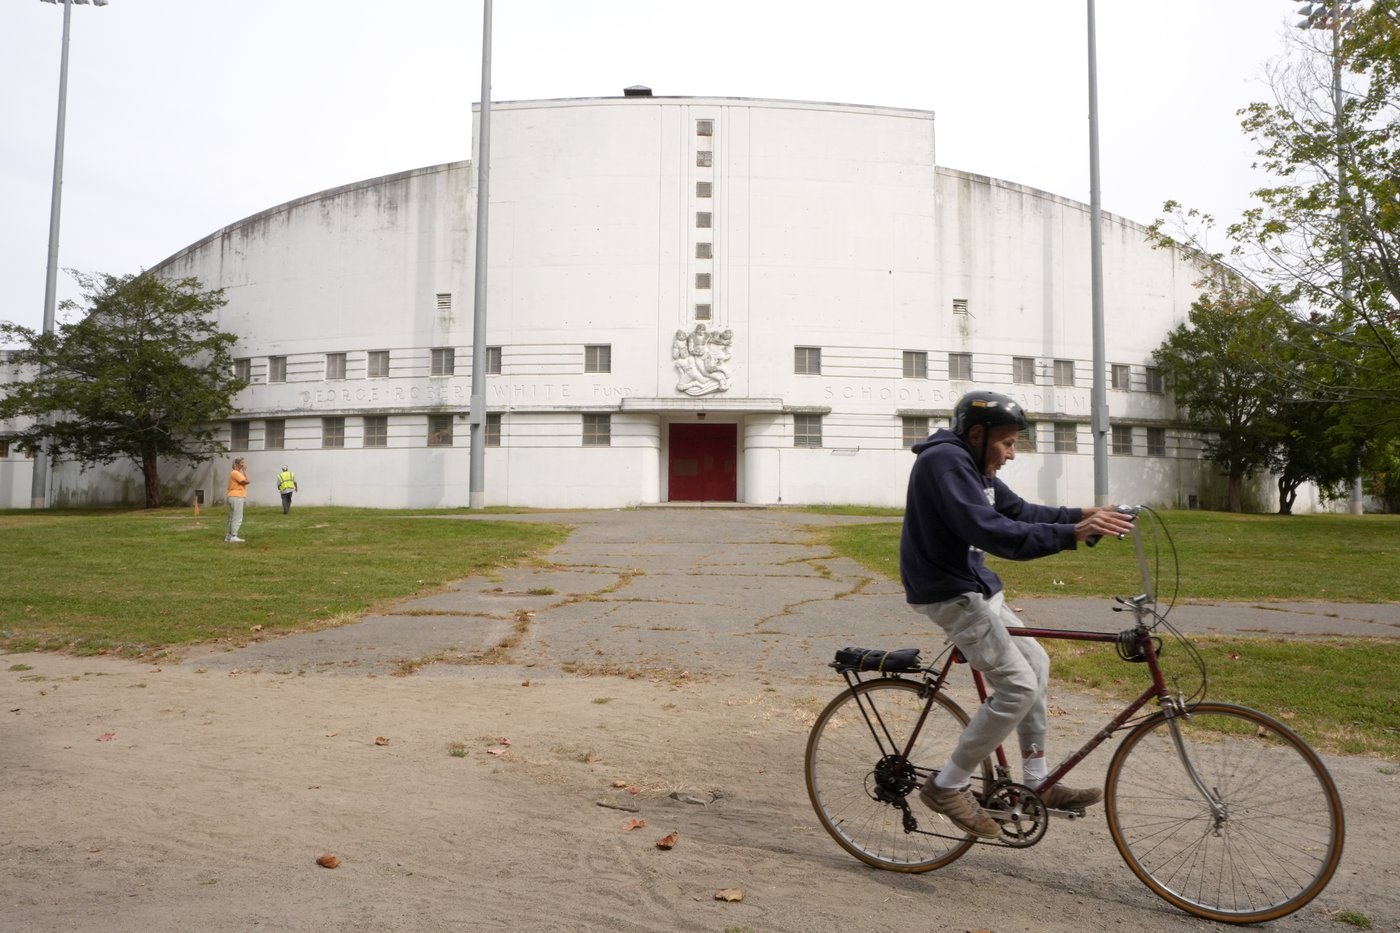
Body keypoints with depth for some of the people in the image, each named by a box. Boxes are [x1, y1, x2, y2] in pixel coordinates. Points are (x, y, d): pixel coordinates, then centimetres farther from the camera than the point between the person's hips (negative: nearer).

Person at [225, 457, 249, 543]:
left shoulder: (234, 473, 19)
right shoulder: (236, 473, -14)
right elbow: (246, 481, -20)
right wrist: (244, 470, -13)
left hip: (233, 497, 11)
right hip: (236, 497, -11)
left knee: (232, 518, 15)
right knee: (237, 518, -11)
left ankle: (229, 536, 19)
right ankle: (234, 536, -13)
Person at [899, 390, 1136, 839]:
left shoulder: (973, 466, 12)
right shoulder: (944, 461, -21)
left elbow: (1018, 511, 13)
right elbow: (989, 531, -31)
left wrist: (1082, 515, 0)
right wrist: (1073, 534, -35)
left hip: (975, 586, 11)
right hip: (949, 593, -11)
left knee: (1036, 663, 15)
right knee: (1018, 686, -14)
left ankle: (1036, 784, 24)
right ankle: (947, 785, -2)